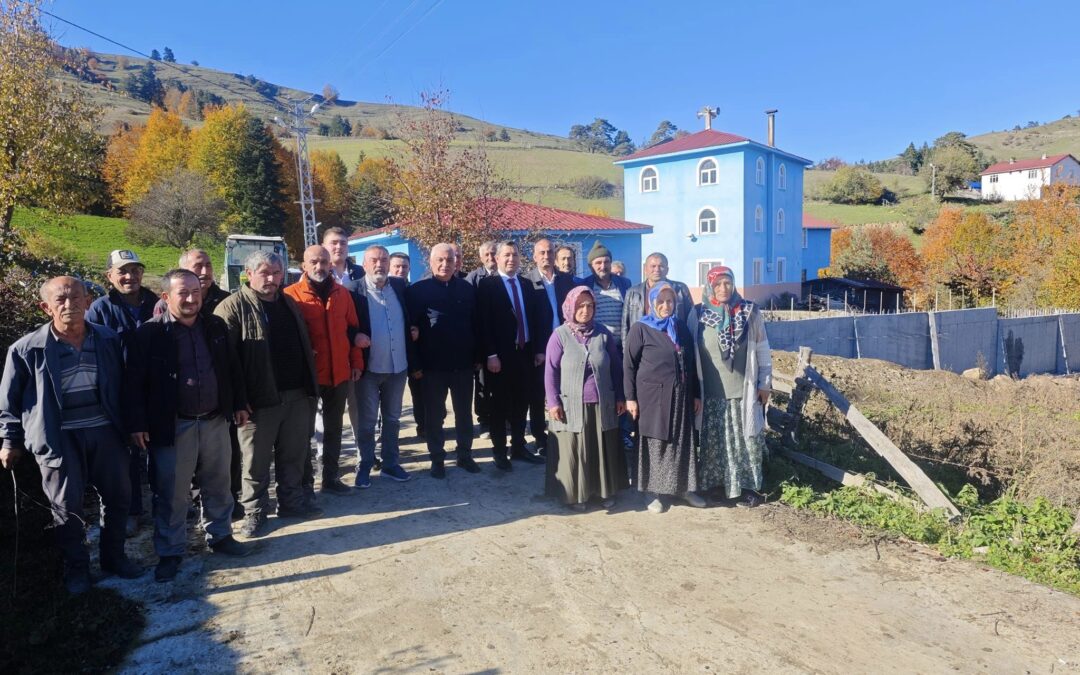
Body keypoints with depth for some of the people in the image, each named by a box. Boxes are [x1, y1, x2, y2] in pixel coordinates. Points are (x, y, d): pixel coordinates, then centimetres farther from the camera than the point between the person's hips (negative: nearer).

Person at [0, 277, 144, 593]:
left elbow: (121, 386, 10)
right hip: (58, 438, -2)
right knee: (67, 506, 9)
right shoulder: (28, 349, -7)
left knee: (118, 496, 12)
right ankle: (77, 567, 29)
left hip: (105, 431, 3)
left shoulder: (108, 340, 0)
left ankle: (114, 556, 33)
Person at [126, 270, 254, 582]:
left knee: (218, 485, 17)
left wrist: (239, 404, 12)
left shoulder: (215, 325, 3)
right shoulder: (149, 333, -10)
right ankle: (169, 553, 23)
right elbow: (134, 381, -9)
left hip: (215, 420, 4)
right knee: (171, 494, 7)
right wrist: (137, 423, -11)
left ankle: (220, 536, 36)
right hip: (173, 426, -4)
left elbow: (232, 368, 12)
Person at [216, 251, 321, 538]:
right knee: (257, 461, 7)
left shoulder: (289, 303, 14)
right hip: (260, 399, -6)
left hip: (297, 396, 6)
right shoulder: (233, 307, -7)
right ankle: (254, 512, 21)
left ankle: (291, 500, 31)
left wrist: (310, 386, 15)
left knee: (294, 456, 16)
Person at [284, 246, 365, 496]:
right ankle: (305, 482, 19)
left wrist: (356, 363, 7)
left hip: (339, 374, 4)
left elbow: (353, 329, 10)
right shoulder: (291, 295, -7)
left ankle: (331, 478, 25)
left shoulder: (343, 293, 5)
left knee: (334, 428, 13)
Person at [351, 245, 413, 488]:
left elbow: (410, 317, 16)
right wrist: (354, 336, -23)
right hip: (368, 367, -4)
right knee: (367, 421, 8)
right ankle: (365, 466, 22)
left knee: (392, 419, 15)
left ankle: (390, 463, 28)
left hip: (398, 366, 4)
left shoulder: (400, 286, 5)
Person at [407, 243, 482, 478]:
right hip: (433, 365, -3)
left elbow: (475, 324, 7)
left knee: (464, 412, 13)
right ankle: (437, 459, 20)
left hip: (463, 363, 3)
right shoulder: (417, 290, -5)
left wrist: (478, 356, 4)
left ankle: (465, 455, 27)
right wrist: (415, 364, -10)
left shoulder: (467, 288, 3)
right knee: (435, 415, 9)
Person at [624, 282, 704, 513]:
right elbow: (630, 365, -7)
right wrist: (630, 397, -11)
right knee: (654, 444, 4)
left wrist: (696, 394, 12)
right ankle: (652, 492, 15)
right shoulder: (640, 329, -6)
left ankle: (685, 488, 25)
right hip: (652, 396, -5)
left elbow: (691, 362, 14)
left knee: (682, 442, 11)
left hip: (680, 396, 5)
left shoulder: (681, 327, 10)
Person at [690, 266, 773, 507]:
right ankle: (714, 485, 22)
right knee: (713, 441, 8)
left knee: (745, 440, 4)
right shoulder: (698, 314, 0)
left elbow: (762, 350, 4)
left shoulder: (750, 312, -1)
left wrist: (765, 384, 2)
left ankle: (748, 487, 16)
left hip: (743, 390, 0)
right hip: (711, 392, 1)